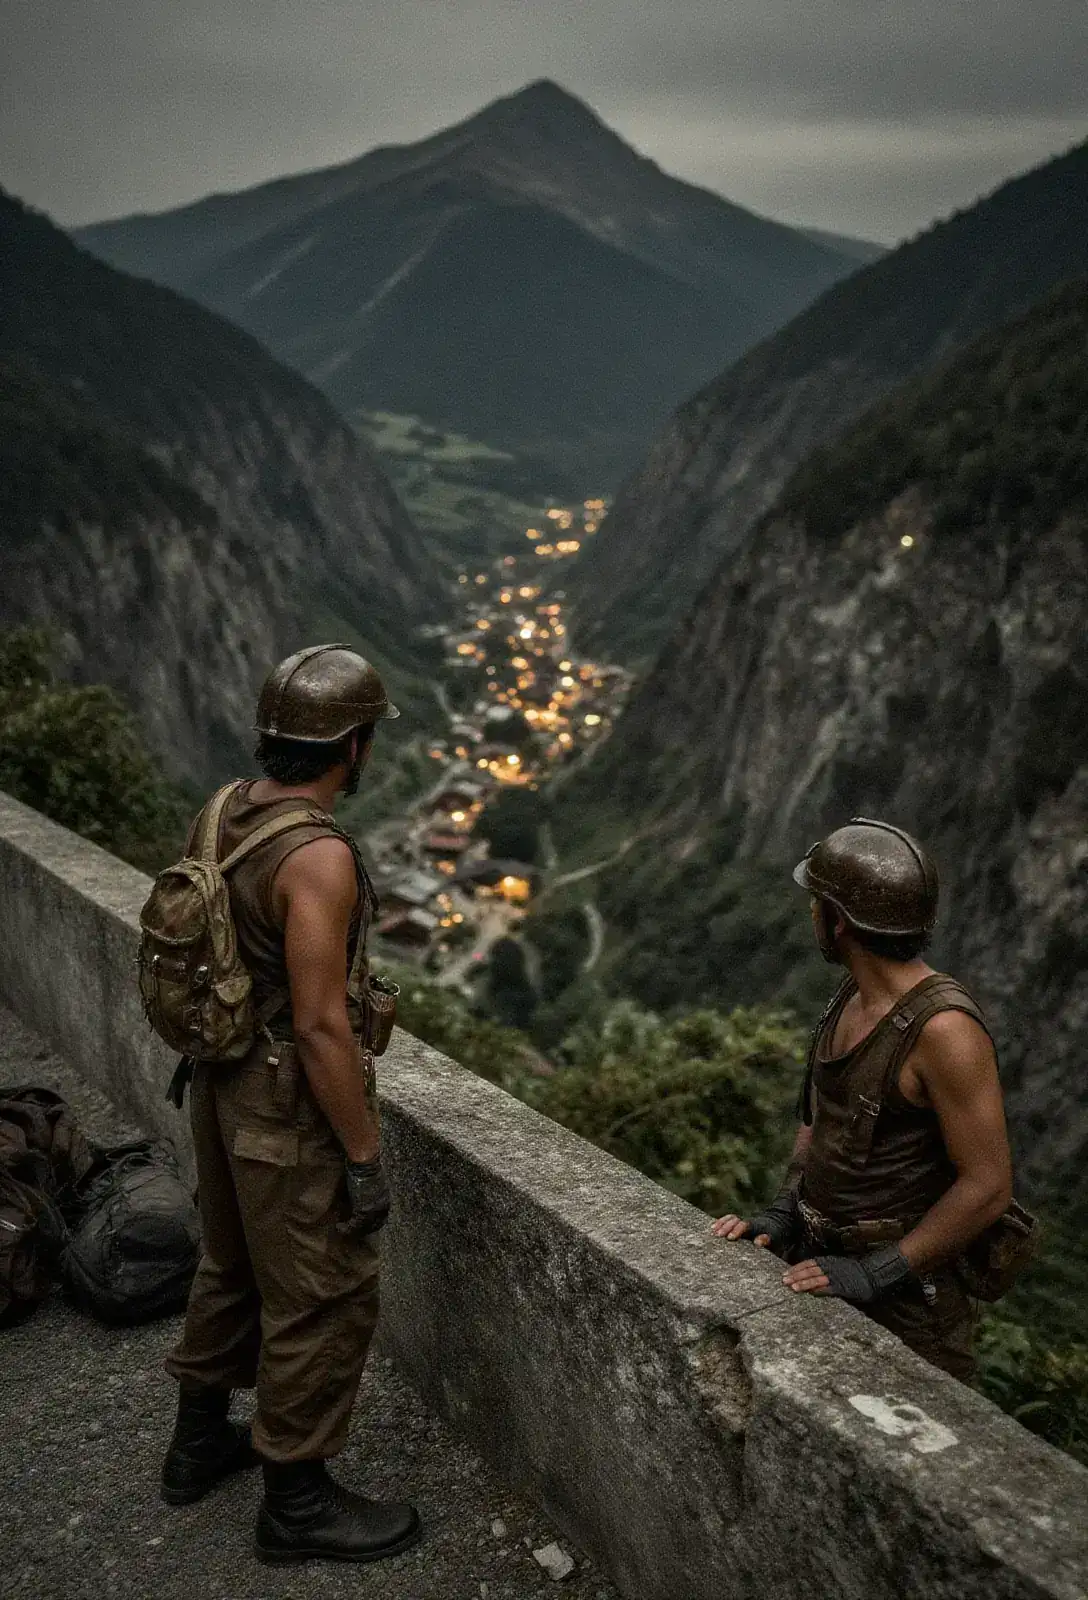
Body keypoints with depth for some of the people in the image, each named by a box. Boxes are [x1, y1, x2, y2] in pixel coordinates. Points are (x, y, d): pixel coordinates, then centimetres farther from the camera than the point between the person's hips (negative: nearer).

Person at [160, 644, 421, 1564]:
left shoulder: (219, 815, -1)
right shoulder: (317, 855, -28)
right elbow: (320, 1025, -27)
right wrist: (364, 1158, -18)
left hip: (221, 1083, 9)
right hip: (290, 1109, -9)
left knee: (234, 1269, 26)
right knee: (323, 1300, 8)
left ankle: (201, 1441, 43)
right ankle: (298, 1501, 23)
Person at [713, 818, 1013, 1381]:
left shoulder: (944, 1026, -24)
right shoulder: (855, 996, 2)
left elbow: (989, 1184, -22)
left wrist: (875, 1272, -21)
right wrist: (780, 1214, 2)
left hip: (902, 1293, -7)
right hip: (827, 1261, 7)